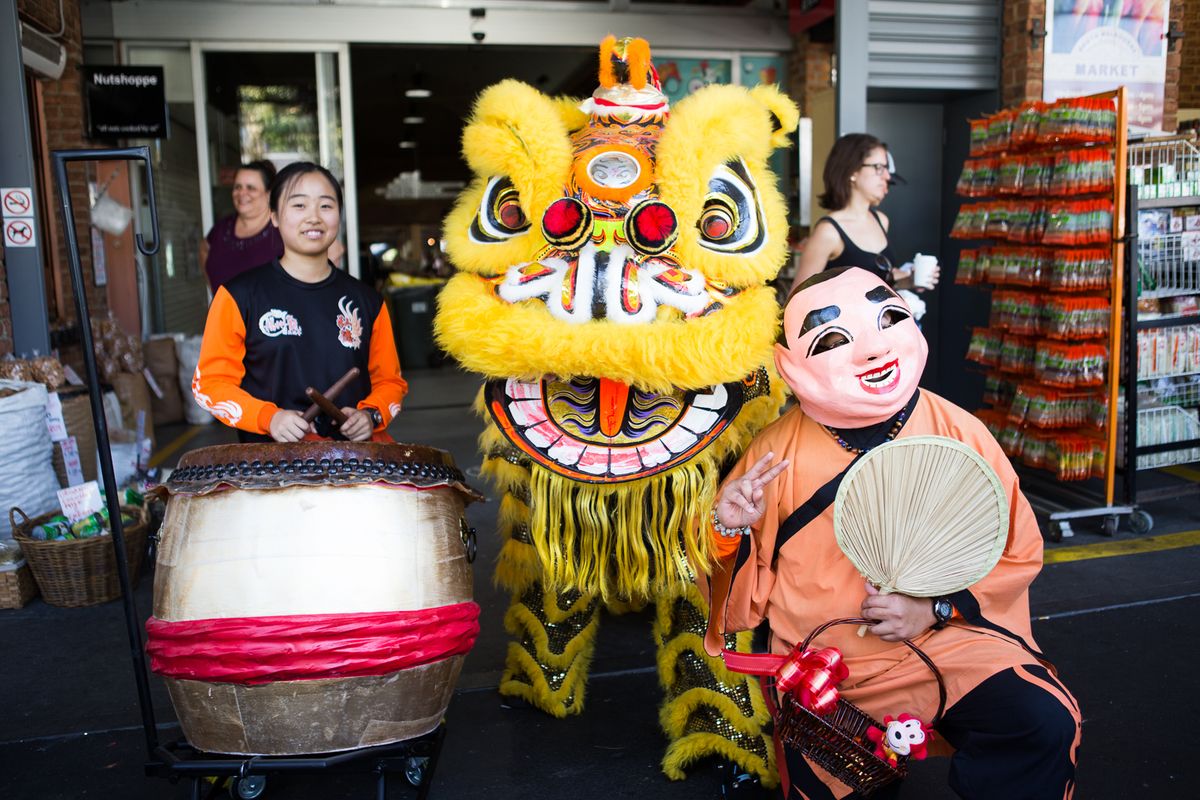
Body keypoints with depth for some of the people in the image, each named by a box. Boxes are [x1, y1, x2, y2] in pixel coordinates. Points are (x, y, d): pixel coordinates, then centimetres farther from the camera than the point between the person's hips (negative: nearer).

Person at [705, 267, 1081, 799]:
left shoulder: (958, 433, -7)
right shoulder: (776, 454, -9)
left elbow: (1018, 551, 2)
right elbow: (748, 593, 1)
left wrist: (935, 606, -12)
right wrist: (731, 532, -21)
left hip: (948, 637, 1)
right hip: (821, 668, 0)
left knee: (1045, 723, -21)